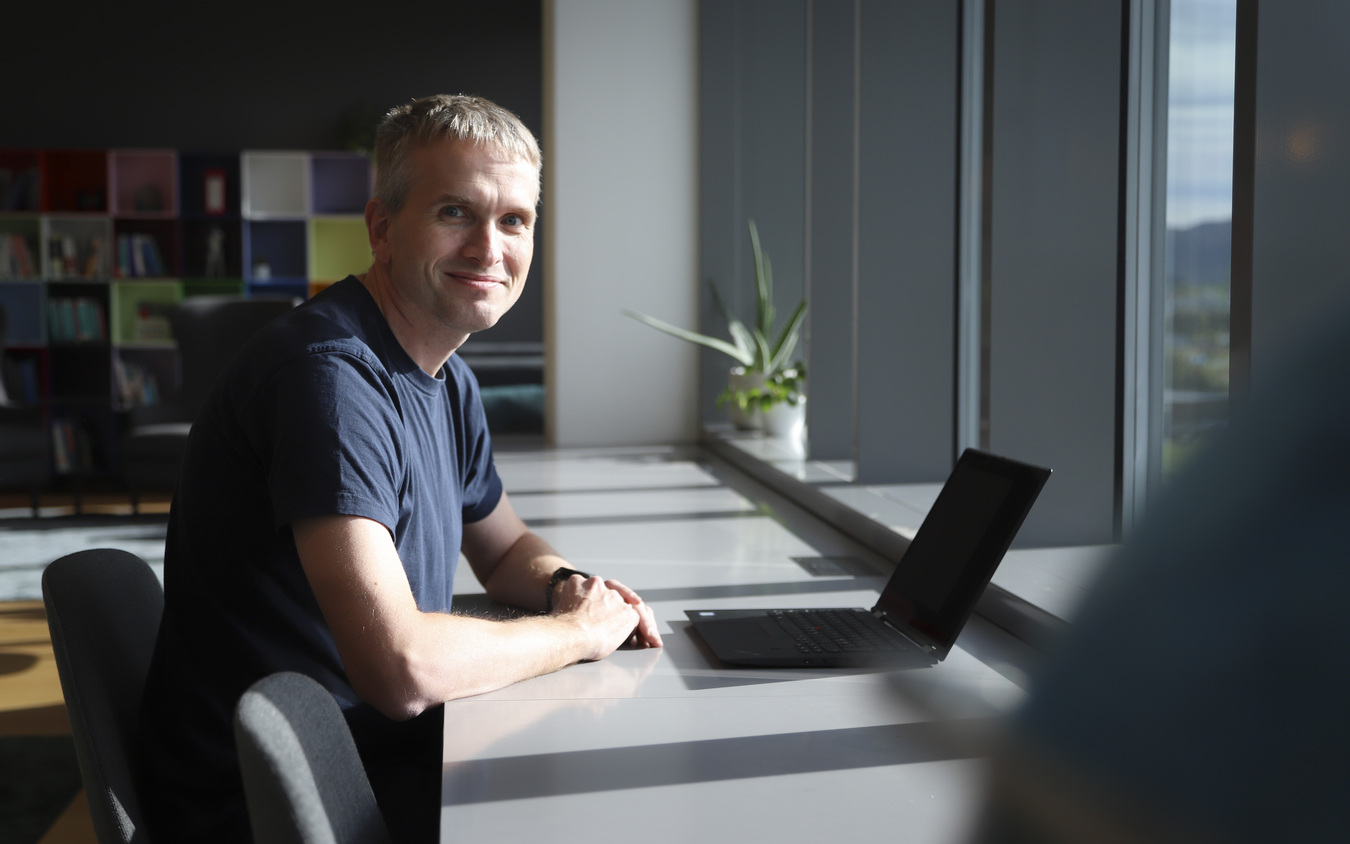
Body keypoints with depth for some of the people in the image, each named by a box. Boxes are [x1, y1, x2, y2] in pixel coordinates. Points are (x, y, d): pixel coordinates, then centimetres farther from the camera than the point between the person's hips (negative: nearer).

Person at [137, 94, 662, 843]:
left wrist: (567, 584, -2)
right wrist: (578, 630, -15)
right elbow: (403, 668, -32)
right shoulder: (332, 374, -24)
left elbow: (505, 549, 21)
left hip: (387, 747, 9)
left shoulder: (447, 381, 7)